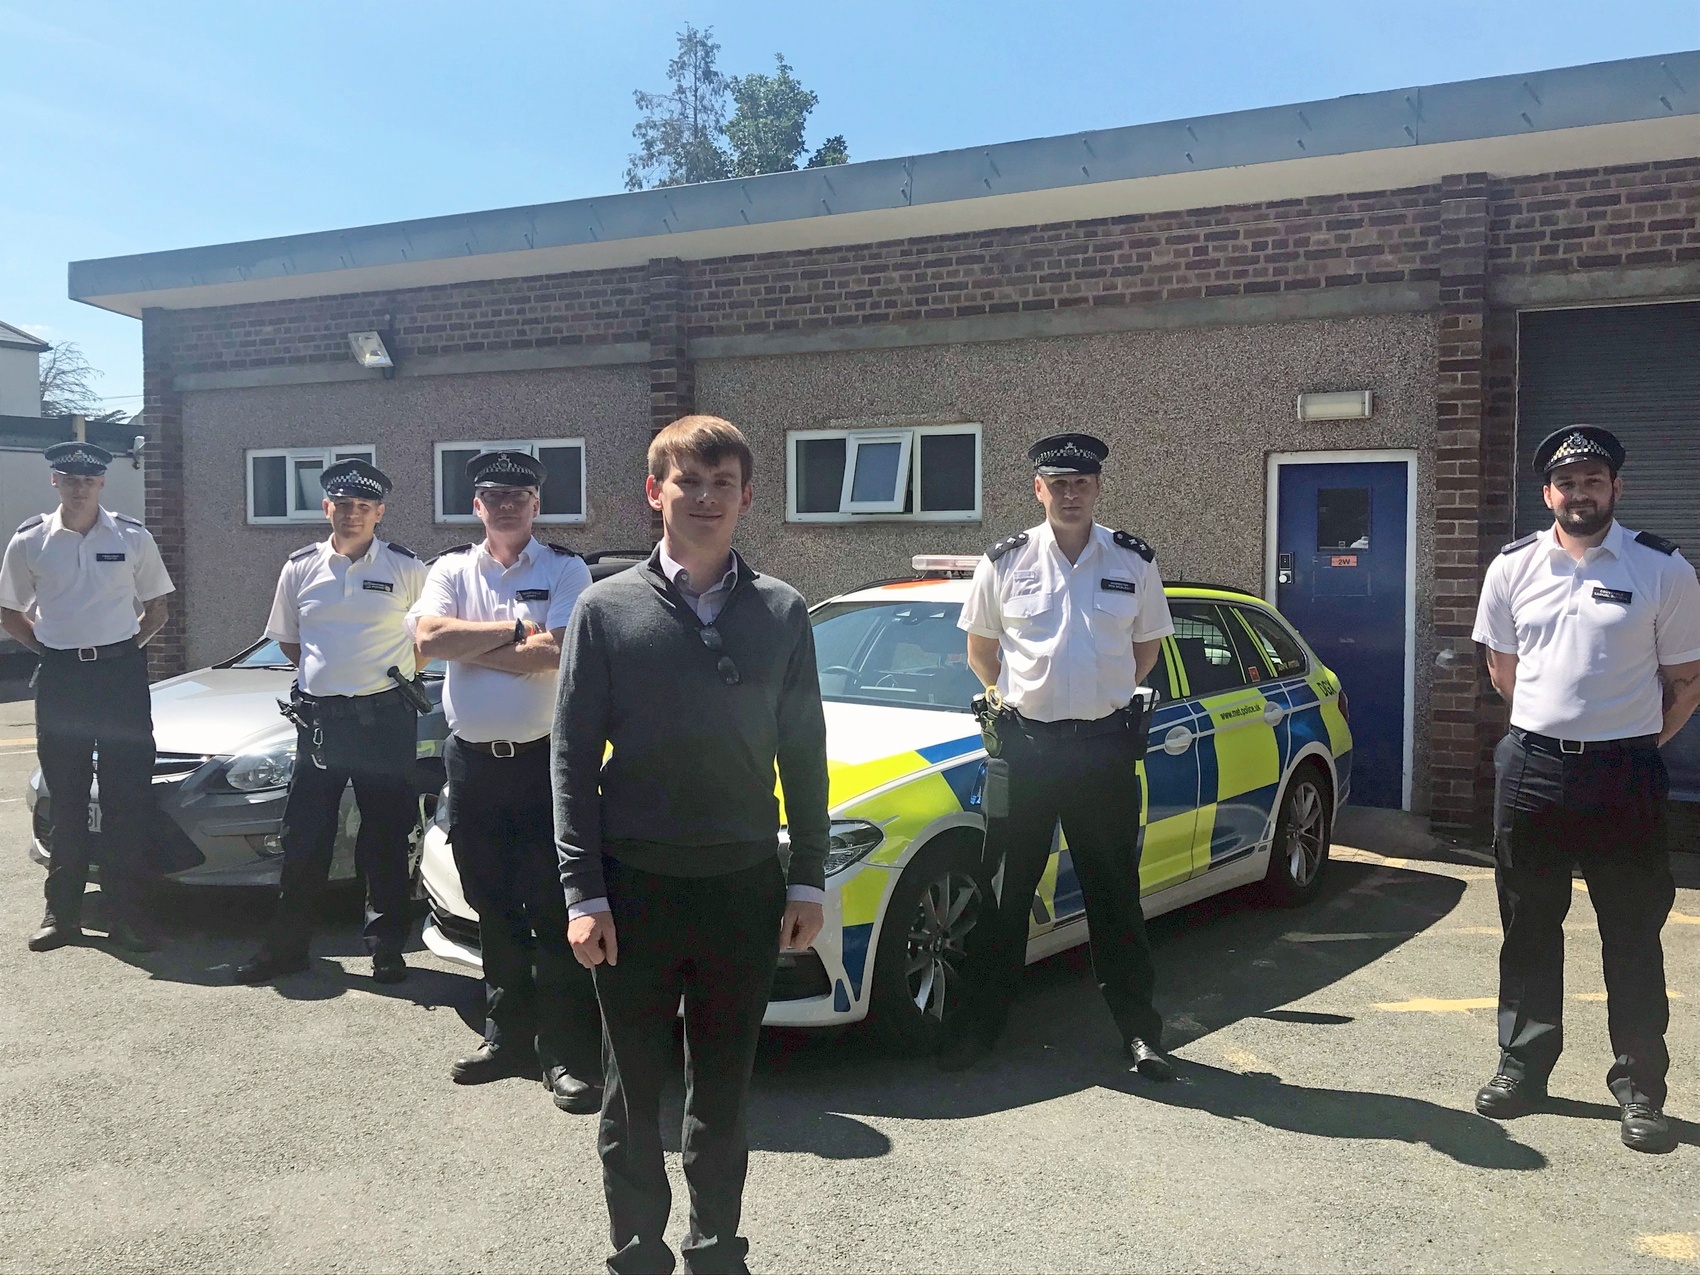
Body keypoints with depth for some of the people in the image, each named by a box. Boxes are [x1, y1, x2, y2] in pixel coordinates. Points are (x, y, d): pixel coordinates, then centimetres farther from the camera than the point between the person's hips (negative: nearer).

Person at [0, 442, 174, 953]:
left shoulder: (132, 537, 2)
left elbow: (157, 608, 11)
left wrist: (125, 647, 1)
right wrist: (48, 648, 3)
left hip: (122, 674, -1)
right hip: (60, 677, 1)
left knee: (128, 795, -1)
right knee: (65, 797, 7)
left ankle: (124, 911, 7)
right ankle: (62, 909, 16)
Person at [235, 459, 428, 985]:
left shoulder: (406, 568, 0)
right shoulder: (301, 567, 7)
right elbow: (287, 638, 19)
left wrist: (396, 672, 4)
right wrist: (326, 673, 10)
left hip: (386, 718, -2)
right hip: (319, 718, 2)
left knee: (386, 837, 5)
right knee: (304, 837, 7)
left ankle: (387, 944, 17)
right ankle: (286, 945, 18)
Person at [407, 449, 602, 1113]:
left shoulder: (565, 570, -1)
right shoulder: (452, 570, 9)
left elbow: (556, 654, -16)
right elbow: (429, 638, -9)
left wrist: (469, 646, -9)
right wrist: (516, 630, -11)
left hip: (543, 758, -4)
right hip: (471, 760, 4)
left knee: (553, 912, -2)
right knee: (494, 909, 14)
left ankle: (568, 1054, 5)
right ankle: (507, 1034, 28)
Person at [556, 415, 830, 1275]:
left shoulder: (782, 613, 3)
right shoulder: (607, 609, -3)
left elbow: (803, 753, 7)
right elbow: (573, 757, -3)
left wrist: (807, 881, 3)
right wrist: (583, 892, -8)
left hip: (746, 887, 2)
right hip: (635, 890, -1)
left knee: (724, 1090, 14)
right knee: (634, 1093, 10)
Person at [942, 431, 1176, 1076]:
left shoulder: (1134, 561, 3)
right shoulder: (1004, 562, 1)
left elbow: (1147, 645, 16)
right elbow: (980, 647, 14)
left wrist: (1107, 698, 11)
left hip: (1106, 744, 0)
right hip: (1025, 743, 0)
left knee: (1115, 893, 7)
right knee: (1003, 890, 4)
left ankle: (1140, 1029, 18)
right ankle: (978, 1022, 15)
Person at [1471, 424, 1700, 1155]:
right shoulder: (1513, 568, 4)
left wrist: (1637, 741, 4)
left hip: (1625, 772, -3)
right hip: (1532, 767, 3)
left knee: (1632, 935, 4)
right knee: (1528, 928, 12)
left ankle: (1640, 1087, 16)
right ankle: (1524, 1064, 25)